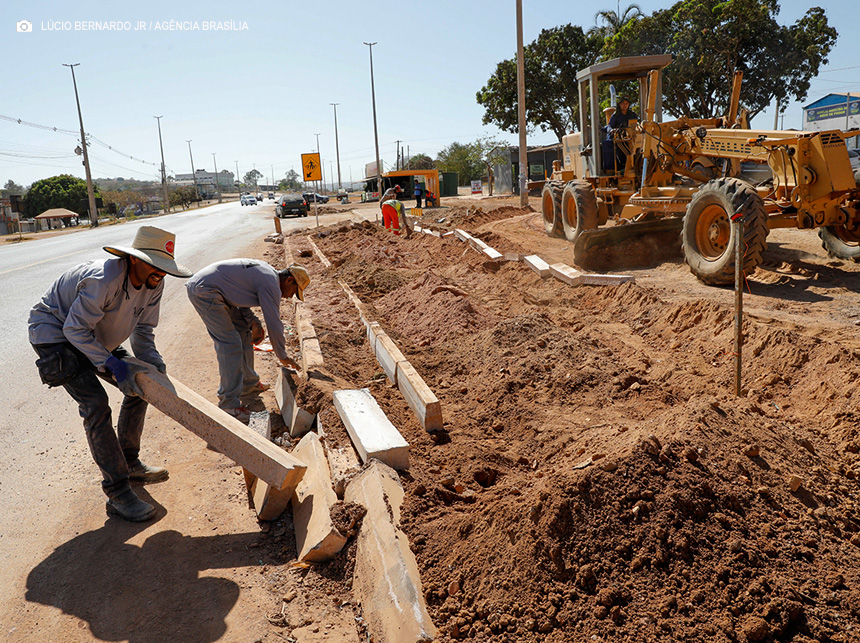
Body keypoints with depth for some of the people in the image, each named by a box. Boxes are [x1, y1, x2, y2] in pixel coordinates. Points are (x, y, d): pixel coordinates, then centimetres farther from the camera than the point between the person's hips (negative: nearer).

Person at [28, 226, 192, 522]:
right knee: (95, 404, -21)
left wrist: (153, 364, -15)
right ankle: (118, 494, -17)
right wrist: (113, 364, -32)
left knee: (138, 386, 6)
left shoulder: (154, 283, -11)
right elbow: (76, 329, -28)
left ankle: (129, 463, 23)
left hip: (93, 337, 8)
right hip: (53, 330, -8)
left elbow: (143, 329, 0)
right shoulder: (104, 280, -35)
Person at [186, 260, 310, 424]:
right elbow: (274, 324, -12)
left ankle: (248, 383, 29)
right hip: (204, 291, -11)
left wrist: (254, 322, 5)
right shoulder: (271, 283, -14)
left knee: (243, 331, 16)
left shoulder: (266, 272, 15)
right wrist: (283, 357, 0)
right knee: (230, 343, -13)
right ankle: (228, 401, -7)